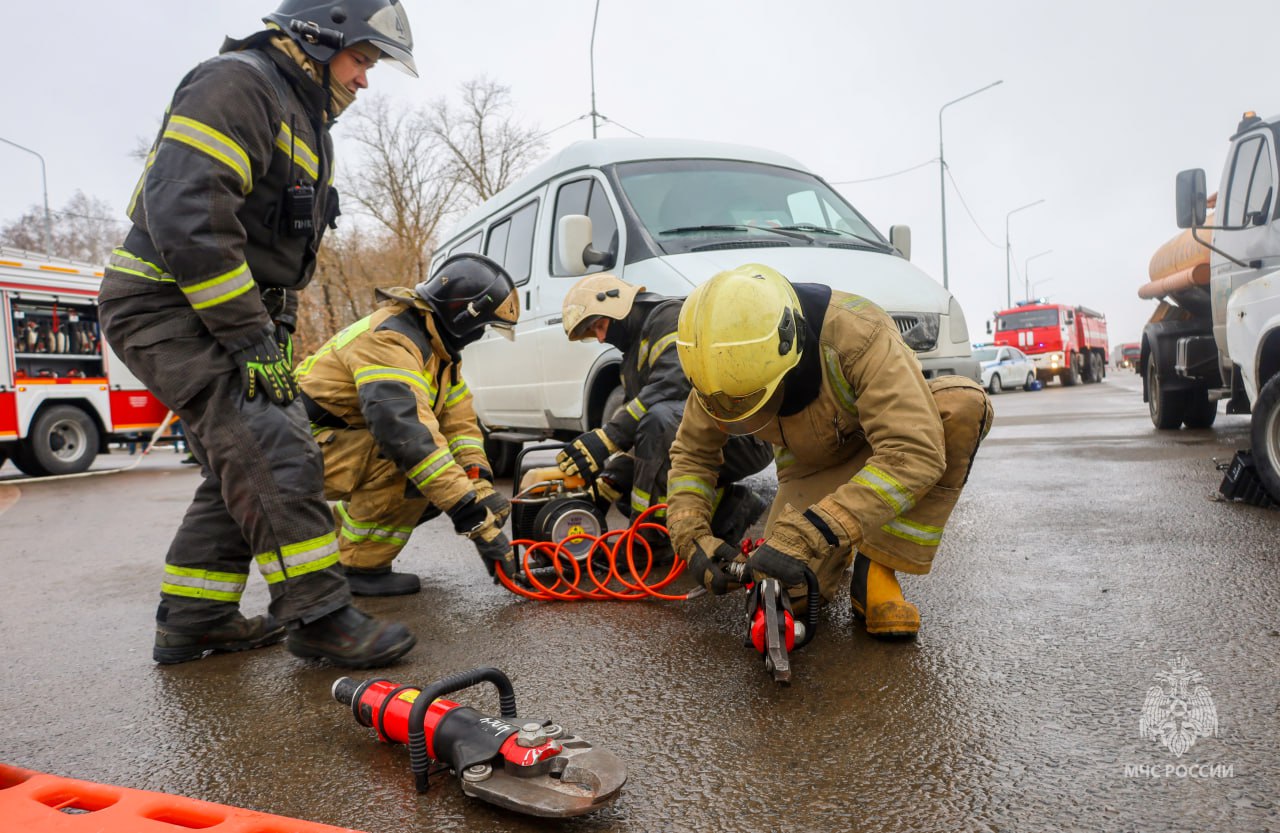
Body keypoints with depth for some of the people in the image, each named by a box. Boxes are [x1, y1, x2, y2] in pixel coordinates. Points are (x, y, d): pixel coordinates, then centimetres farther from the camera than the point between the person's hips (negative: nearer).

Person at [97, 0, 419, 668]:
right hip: (171, 307, -10)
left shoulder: (303, 121, 21)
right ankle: (318, 617, -12)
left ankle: (192, 619, 20)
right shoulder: (237, 82, -11)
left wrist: (277, 335, 15)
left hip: (222, 316, 10)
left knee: (242, 470, 11)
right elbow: (186, 210, -25)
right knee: (275, 454, -18)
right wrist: (250, 337, -24)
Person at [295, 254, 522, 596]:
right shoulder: (389, 340, -27)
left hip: (348, 443, 9)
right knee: (409, 462, -30)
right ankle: (357, 567, -12)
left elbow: (458, 422, -1)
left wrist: (481, 486, -18)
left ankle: (330, 536, 17)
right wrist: (475, 519, -42)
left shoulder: (436, 346, 4)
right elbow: (407, 432, -40)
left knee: (442, 483, 3)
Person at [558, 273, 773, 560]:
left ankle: (651, 539, -22)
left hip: (746, 438, -10)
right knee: (624, 479, 6)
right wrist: (612, 474, -2)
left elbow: (673, 384, -26)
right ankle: (729, 511, 3)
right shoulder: (632, 361, 21)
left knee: (659, 419, -34)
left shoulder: (671, 314, -9)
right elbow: (635, 430, 17)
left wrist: (608, 437, -31)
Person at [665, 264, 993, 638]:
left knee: (962, 403, -35)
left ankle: (876, 572, -23)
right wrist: (691, 536, -23)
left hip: (881, 449, -1)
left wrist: (806, 537, -49)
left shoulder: (858, 333, -37)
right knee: (794, 592, -21)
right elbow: (691, 453, -7)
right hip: (811, 469, 2)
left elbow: (915, 454, -44)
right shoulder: (724, 369, -23)